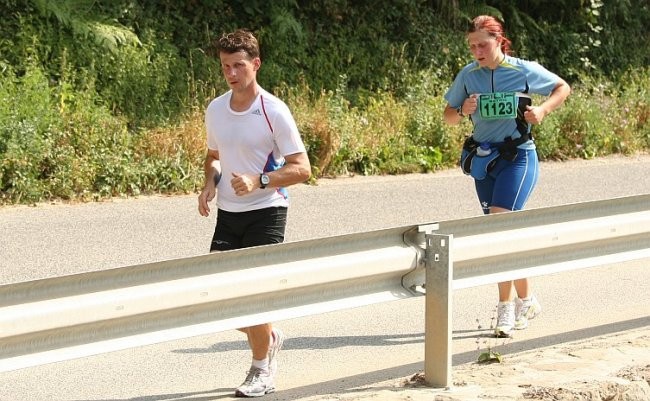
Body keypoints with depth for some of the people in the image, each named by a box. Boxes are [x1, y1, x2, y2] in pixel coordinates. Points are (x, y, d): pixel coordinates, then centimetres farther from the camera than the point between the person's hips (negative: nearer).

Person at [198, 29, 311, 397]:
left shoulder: (274, 111, -12)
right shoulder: (215, 110, 6)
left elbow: (301, 168, -11)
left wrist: (257, 181, -23)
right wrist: (210, 184, 2)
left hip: (266, 212, -6)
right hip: (227, 214, 6)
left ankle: (263, 372, 10)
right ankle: (269, 339, 31)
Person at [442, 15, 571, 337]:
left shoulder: (524, 70, -7)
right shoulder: (467, 75, 2)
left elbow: (563, 88, 7)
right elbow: (448, 117, 9)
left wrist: (542, 109, -11)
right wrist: (463, 111, -13)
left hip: (517, 157, -5)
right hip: (483, 160, 5)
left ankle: (507, 307, -13)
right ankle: (525, 300, 25)